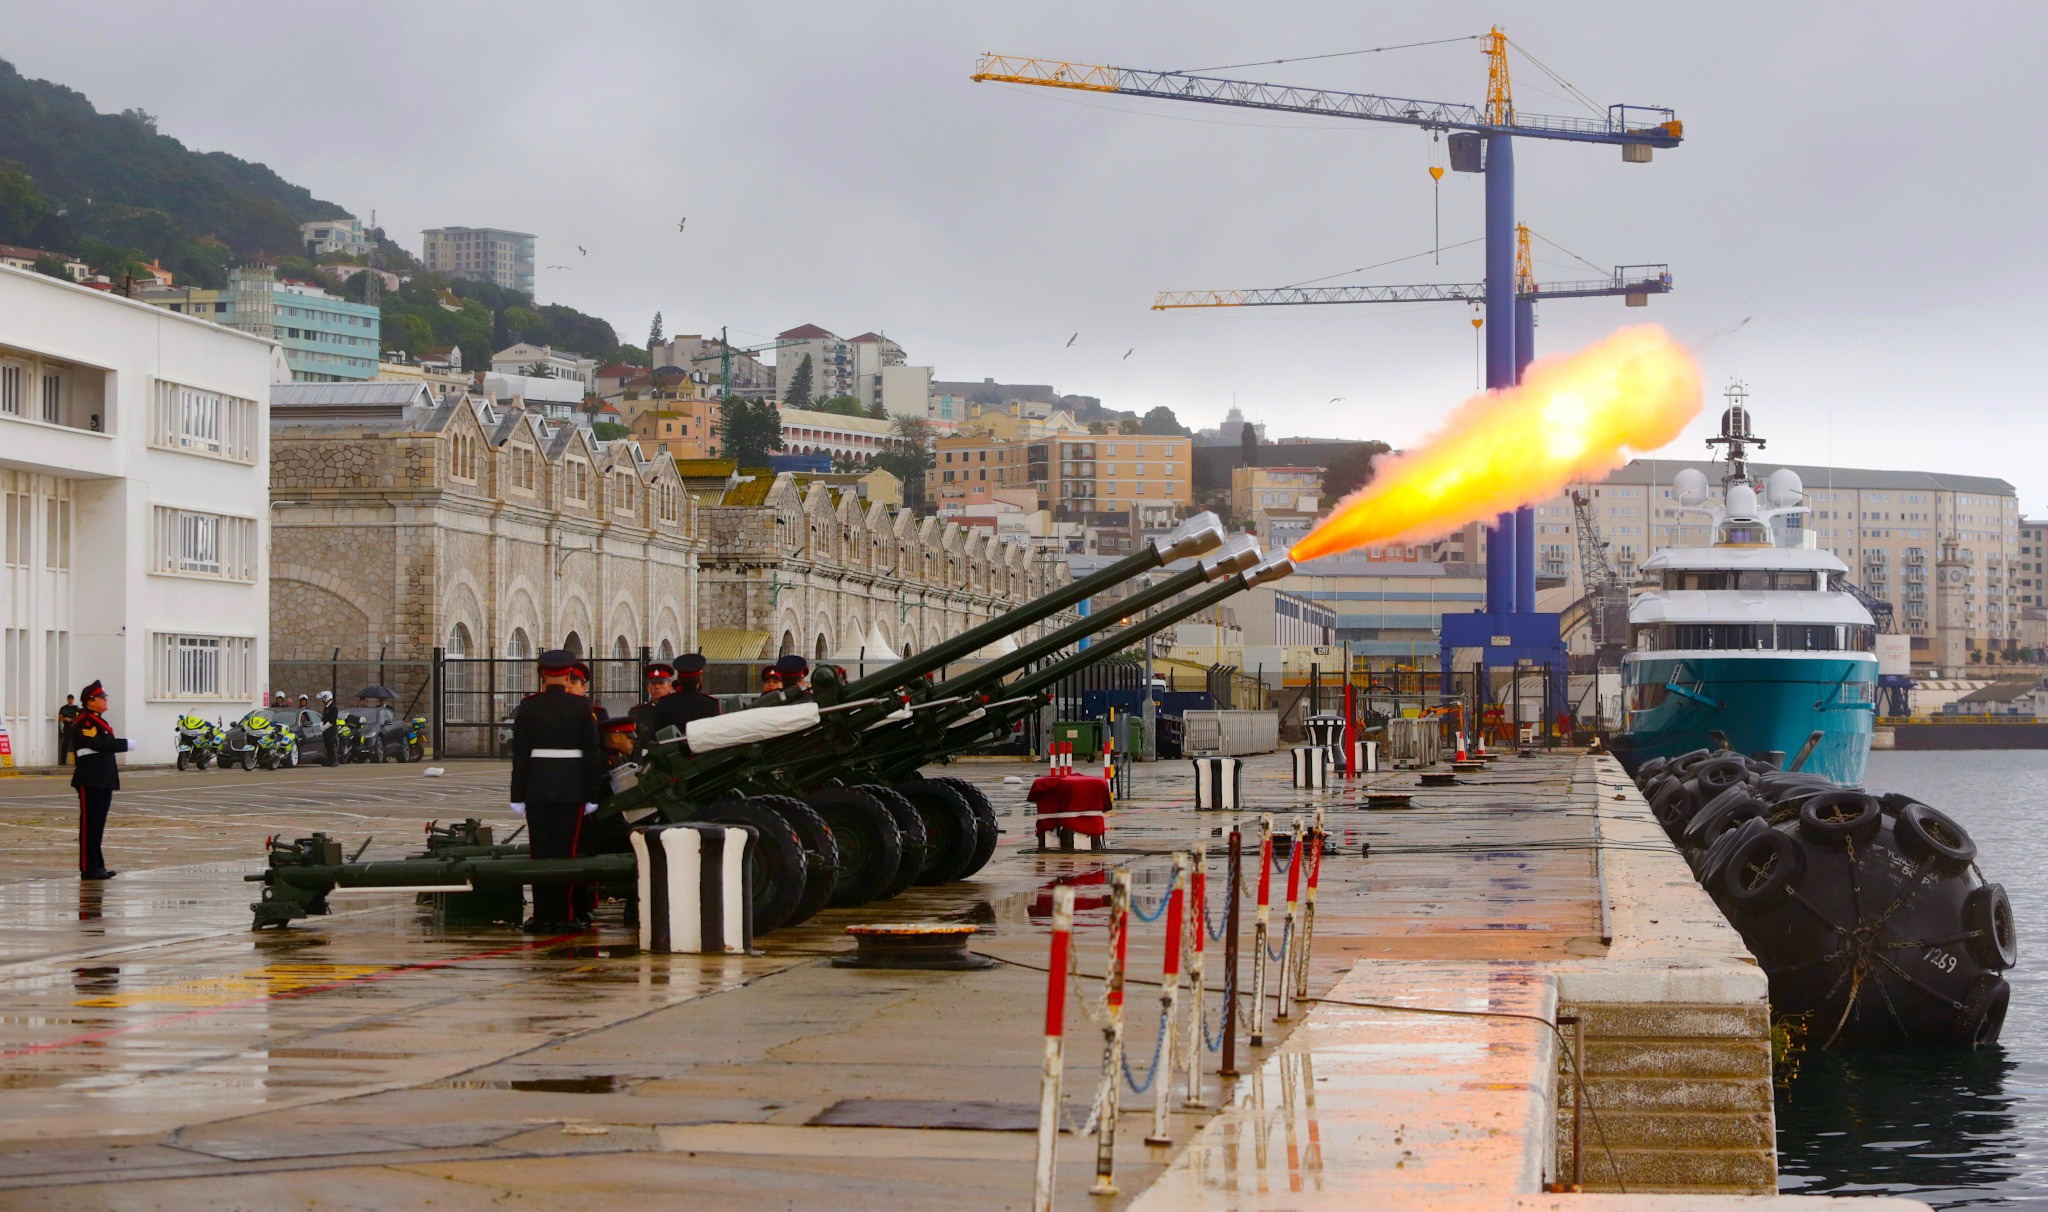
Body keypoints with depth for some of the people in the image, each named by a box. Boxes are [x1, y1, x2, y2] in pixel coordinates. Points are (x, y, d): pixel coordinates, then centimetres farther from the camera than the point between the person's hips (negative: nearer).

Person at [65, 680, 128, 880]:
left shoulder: (98, 721, 19)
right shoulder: (84, 722, -13)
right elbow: (97, 744, -24)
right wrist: (125, 744, -17)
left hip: (103, 780, 10)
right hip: (91, 781, -10)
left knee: (98, 825, 12)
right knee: (90, 824, -6)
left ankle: (97, 866, 16)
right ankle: (88, 868, -3)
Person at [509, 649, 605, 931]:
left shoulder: (528, 707, 0)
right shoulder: (582, 707, -2)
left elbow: (519, 753, 0)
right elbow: (593, 752, -2)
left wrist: (518, 796, 4)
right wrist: (592, 794, 4)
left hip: (537, 787, 1)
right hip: (571, 788, -1)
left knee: (539, 849, 5)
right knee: (566, 850, 3)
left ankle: (542, 915, 5)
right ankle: (563, 915, 2)